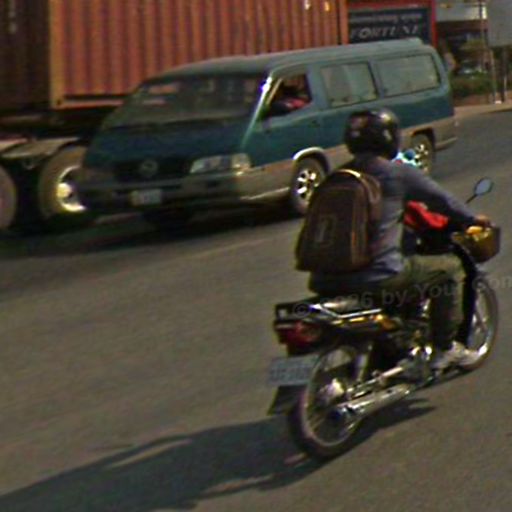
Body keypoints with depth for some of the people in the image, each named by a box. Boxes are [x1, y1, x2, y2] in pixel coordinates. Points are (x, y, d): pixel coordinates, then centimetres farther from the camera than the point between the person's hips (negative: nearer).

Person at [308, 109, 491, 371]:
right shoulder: (400, 173, -4)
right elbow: (441, 200, 7)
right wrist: (473, 219, 27)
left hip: (329, 280, 7)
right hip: (380, 276, -7)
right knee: (450, 268, 11)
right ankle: (446, 347, 15)